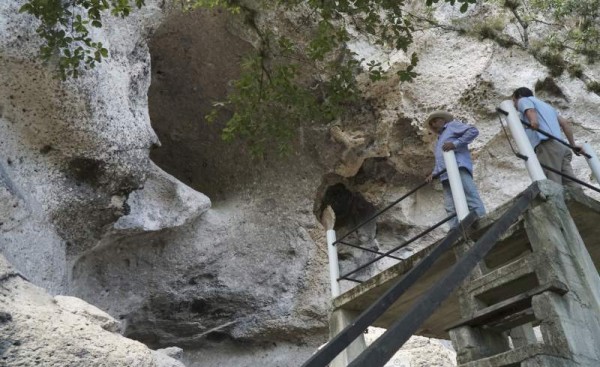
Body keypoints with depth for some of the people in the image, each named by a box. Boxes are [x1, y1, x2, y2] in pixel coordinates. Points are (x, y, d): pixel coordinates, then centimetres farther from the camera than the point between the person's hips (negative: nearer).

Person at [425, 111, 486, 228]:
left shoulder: (452, 125, 15)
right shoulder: (439, 141, 38)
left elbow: (473, 130, -2)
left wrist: (455, 144, -11)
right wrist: (434, 173, 15)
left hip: (459, 168, -8)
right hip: (446, 175, 8)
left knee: (471, 199, -18)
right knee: (451, 208, -4)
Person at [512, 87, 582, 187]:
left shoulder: (523, 100, 17)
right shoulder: (545, 104, 38)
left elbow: (530, 110, -8)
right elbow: (565, 122, 28)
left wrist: (533, 121, -28)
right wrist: (573, 145, 26)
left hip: (546, 145, -8)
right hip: (561, 147, 8)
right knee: (572, 187, -3)